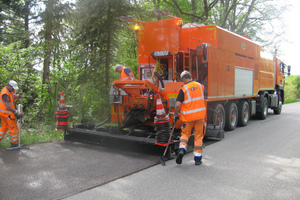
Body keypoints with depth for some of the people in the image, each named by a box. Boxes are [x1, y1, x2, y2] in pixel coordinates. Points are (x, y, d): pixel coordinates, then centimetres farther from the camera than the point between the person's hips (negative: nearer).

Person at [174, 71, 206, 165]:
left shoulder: (184, 88, -10)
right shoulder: (200, 86, 5)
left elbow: (178, 104, -16)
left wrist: (176, 114, -1)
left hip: (188, 116, -3)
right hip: (200, 114, 3)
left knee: (185, 133, 16)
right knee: (198, 136, 11)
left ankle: (182, 149, -8)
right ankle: (197, 158, 15)